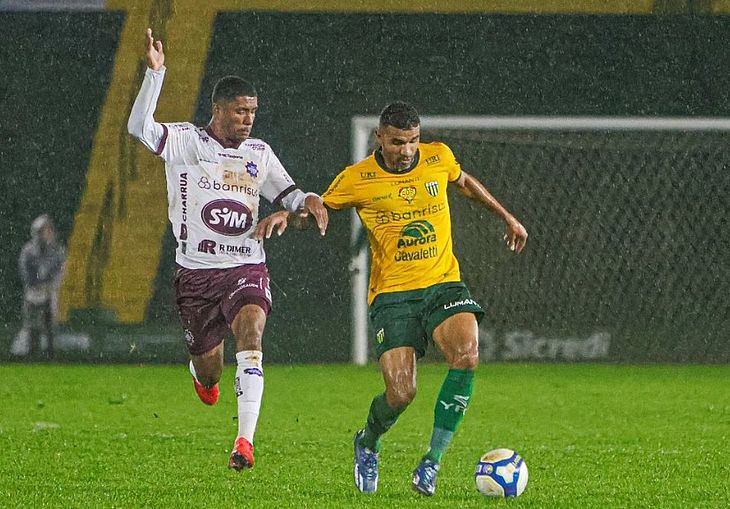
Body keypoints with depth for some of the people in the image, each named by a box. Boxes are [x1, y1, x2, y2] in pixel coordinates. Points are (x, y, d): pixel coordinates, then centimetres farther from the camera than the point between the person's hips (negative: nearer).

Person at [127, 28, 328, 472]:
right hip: (196, 272, -1)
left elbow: (287, 192, 22)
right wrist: (156, 72, -29)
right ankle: (203, 373, 49)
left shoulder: (259, 153, 10)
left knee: (250, 334, -28)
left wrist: (309, 202, -1)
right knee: (208, 373, 7)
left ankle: (246, 440, -33)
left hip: (247, 268, 1)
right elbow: (139, 127, -20)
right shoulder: (185, 142, -3)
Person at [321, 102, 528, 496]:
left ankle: (431, 462, -16)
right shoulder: (357, 180, -5)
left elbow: (463, 182, 25)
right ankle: (367, 444, 22)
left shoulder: (438, 157, 3)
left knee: (466, 355, -27)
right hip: (392, 294, -2)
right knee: (400, 393, -15)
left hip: (442, 283, 2)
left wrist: (506, 217, 33)